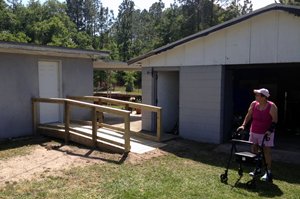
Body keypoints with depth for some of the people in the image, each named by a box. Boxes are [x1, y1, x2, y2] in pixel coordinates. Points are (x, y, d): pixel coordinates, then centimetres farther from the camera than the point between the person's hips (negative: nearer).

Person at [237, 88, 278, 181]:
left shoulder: (272, 106, -15)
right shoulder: (254, 104, -2)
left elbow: (275, 120, -13)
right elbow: (248, 115, 7)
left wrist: (270, 131, -23)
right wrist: (243, 125, -2)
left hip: (266, 133, -5)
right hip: (254, 132, 6)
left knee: (266, 151, -3)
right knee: (254, 149, 11)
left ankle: (268, 173, 6)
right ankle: (257, 169, 27)